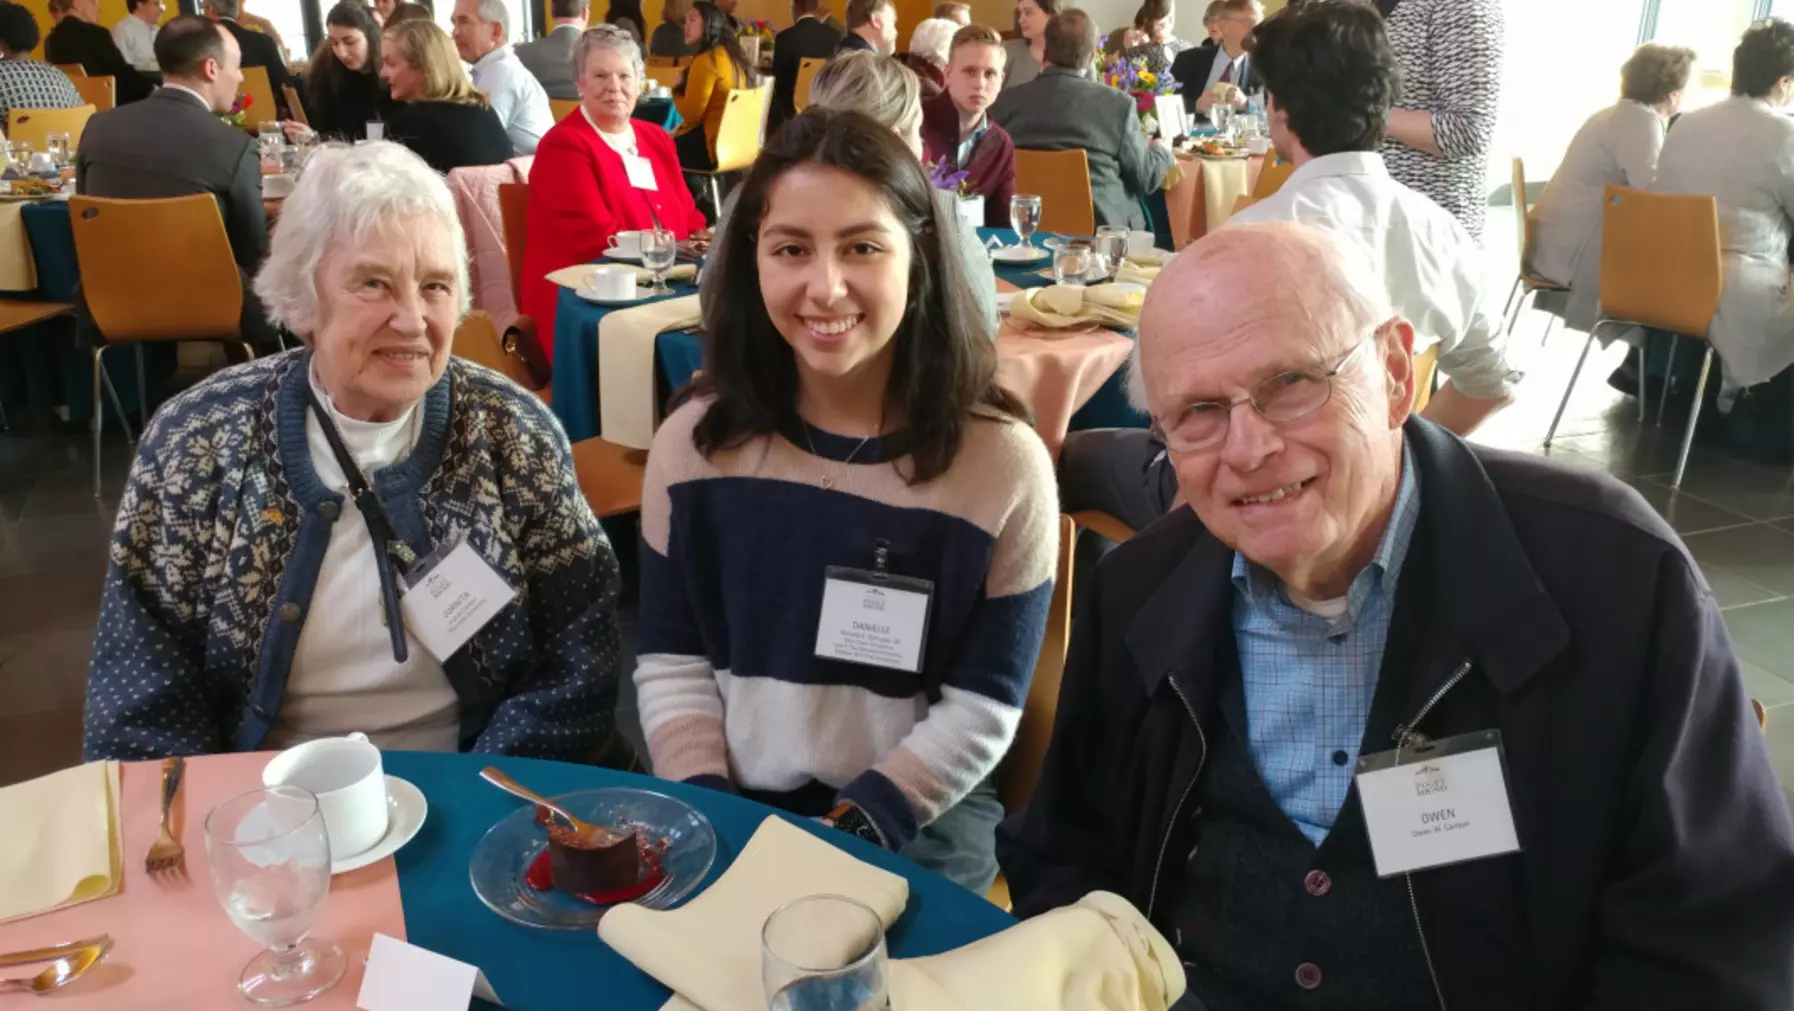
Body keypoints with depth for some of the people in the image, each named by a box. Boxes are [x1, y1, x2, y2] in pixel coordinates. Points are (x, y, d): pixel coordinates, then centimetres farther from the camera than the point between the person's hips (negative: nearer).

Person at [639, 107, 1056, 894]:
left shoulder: (1002, 462, -9)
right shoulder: (696, 441, -2)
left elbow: (984, 706, -7)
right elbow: (670, 659, 3)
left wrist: (853, 829, -13)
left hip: (917, 823, -1)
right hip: (727, 810, 2)